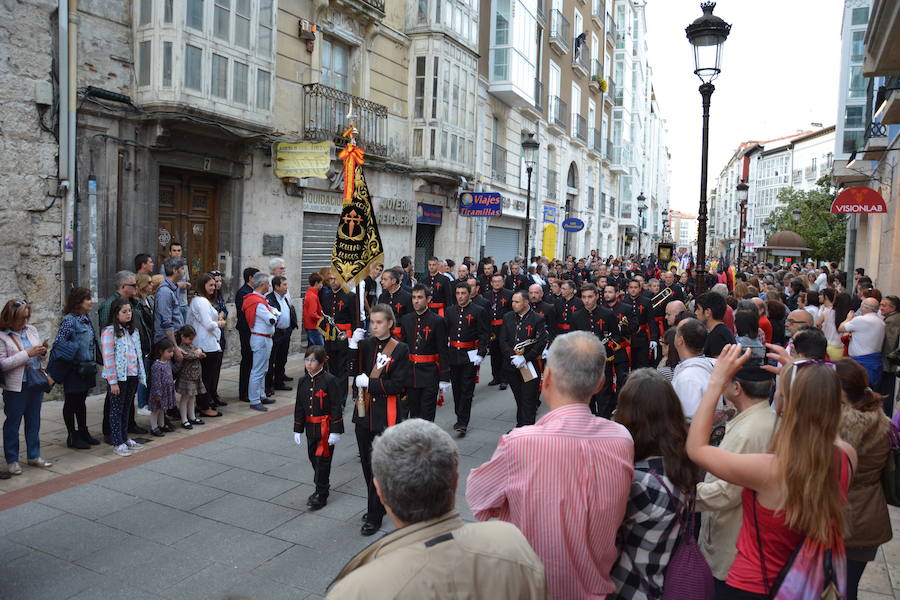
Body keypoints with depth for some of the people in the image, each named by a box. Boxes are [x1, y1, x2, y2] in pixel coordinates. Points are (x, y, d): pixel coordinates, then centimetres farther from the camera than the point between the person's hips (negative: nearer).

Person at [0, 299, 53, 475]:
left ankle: (34, 456, 25)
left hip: (36, 383, 6)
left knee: (34, 421, 14)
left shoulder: (31, 330, 8)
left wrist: (42, 352, -6)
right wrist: (27, 354, -20)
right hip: (16, 387, -5)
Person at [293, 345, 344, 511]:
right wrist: (298, 430, 9)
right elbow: (299, 407, 10)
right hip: (310, 427, 6)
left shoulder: (330, 380, -14)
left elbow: (337, 407, -13)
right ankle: (321, 487, 35)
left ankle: (321, 495, 9)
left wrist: (336, 431, -15)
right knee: (313, 458, 16)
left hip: (326, 427, -6)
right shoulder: (303, 381, 4)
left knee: (322, 460, -3)